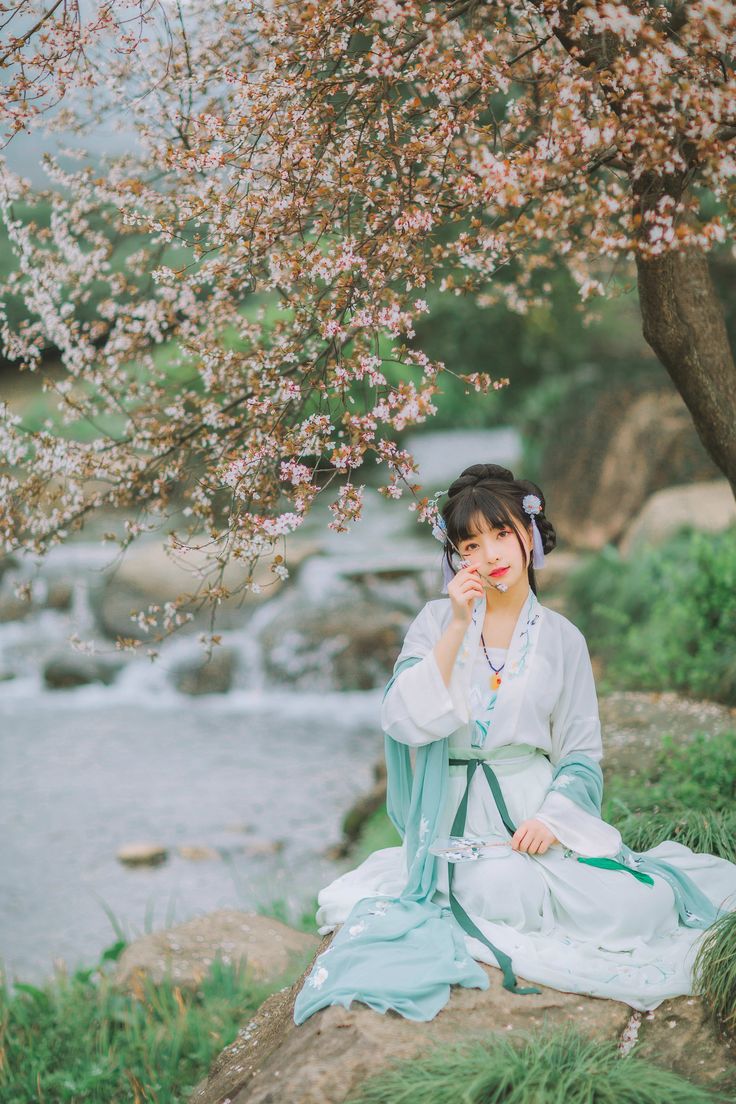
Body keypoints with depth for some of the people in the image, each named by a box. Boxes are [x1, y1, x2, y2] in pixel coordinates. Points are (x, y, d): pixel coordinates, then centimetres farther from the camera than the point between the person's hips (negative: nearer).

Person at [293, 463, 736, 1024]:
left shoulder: (561, 638, 7)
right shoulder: (438, 621, 4)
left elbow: (582, 753, 7)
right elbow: (405, 722, -11)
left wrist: (552, 817, -12)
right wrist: (458, 627, -14)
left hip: (541, 810, 2)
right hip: (461, 817, -1)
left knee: (638, 903, -22)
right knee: (511, 892, -33)